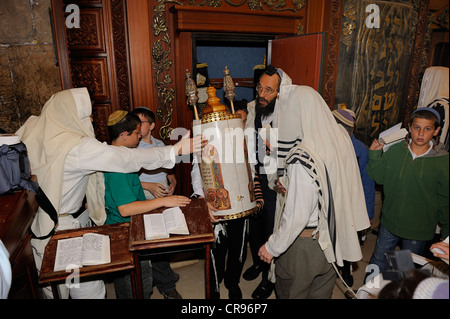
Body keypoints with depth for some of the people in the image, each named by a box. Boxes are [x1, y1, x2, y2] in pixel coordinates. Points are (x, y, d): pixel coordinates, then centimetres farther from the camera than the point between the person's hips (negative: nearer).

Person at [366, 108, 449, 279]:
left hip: (418, 229, -2)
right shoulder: (394, 151, -9)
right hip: (389, 222, 2)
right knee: (378, 259, 19)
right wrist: (375, 154, -13)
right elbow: (379, 177, 1)